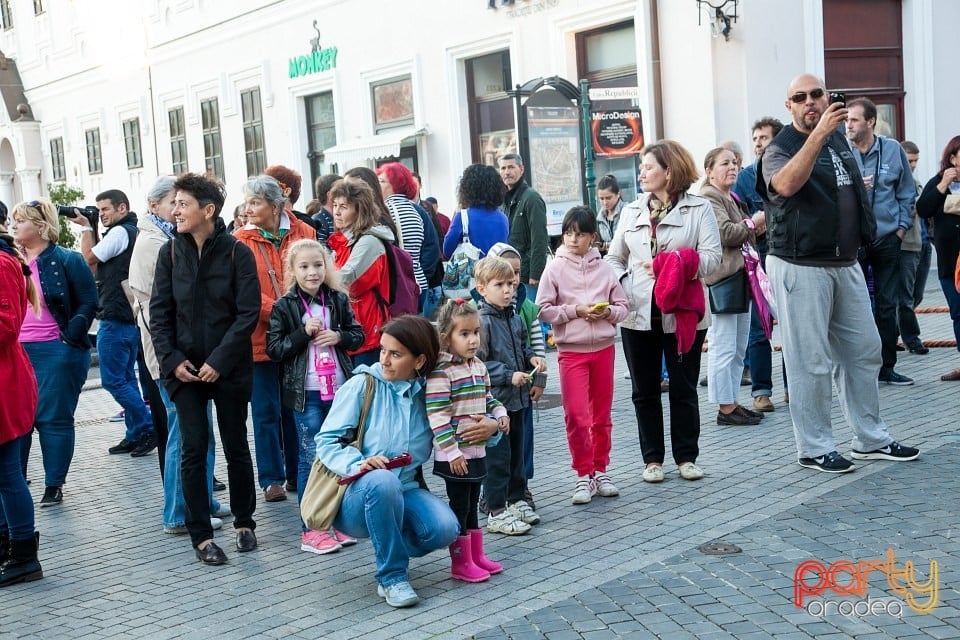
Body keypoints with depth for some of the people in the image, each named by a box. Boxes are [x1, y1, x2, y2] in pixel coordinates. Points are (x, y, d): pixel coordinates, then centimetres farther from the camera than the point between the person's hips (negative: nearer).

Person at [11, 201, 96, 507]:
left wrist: (70, 336, -14)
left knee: (54, 420, 2)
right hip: (15, 352, 5)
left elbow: (88, 303, -5)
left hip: (55, 353, -5)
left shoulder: (67, 261, -4)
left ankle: (54, 486, 12)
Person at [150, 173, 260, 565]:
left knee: (236, 447, 8)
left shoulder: (237, 252, -6)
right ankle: (201, 535, 10)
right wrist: (172, 359, -8)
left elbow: (248, 313, -10)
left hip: (229, 367, -2)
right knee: (193, 450, 1)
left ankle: (244, 523, 25)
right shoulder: (170, 252, 3)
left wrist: (219, 360, -15)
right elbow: (160, 312, 4)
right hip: (184, 367, 2)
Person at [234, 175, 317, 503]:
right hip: (261, 338, -2)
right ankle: (272, 479, 17)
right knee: (266, 411, 6)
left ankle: (297, 472, 25)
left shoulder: (302, 232, 2)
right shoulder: (241, 242, -3)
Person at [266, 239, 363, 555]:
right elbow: (274, 349, -5)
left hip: (340, 389, 4)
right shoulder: (283, 307, -4)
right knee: (311, 457, 1)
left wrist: (338, 336, -9)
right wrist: (304, 332, -17)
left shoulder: (338, 300, 5)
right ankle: (311, 529, 9)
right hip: (306, 393, -3)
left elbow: (358, 334, 11)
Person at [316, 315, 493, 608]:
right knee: (382, 480, -38)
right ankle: (392, 577, -17)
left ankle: (391, 549, 10)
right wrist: (358, 464, -29)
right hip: (357, 496, -3)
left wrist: (492, 425, -9)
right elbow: (326, 440, -9)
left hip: (403, 493, 4)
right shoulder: (362, 384, -8)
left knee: (445, 529, -25)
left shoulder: (427, 394, 3)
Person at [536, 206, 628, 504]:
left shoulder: (604, 268, 4)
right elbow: (544, 309, -6)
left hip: (604, 347, 3)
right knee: (576, 415, -7)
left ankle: (600, 471, 24)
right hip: (571, 349, -2)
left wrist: (607, 312, -13)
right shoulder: (555, 268, -2)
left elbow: (622, 306, 7)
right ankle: (583, 474, 7)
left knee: (602, 415, 11)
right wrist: (575, 311, -15)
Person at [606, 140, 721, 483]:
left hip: (683, 313, -3)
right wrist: (622, 286, -4)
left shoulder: (699, 208, 1)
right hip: (638, 313, 4)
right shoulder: (631, 211, 13)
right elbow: (614, 258, 15)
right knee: (645, 390, 9)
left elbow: (712, 257, -9)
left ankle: (687, 457, 19)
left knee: (684, 388, 7)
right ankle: (652, 458, 20)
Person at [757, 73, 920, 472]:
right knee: (811, 362, -3)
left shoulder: (839, 140, 14)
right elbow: (785, 185, -32)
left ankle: (871, 438, 23)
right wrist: (817, 135, -35)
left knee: (864, 351, 11)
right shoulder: (780, 149, -8)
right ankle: (814, 448, 8)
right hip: (801, 267, -7)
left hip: (846, 263, 7)